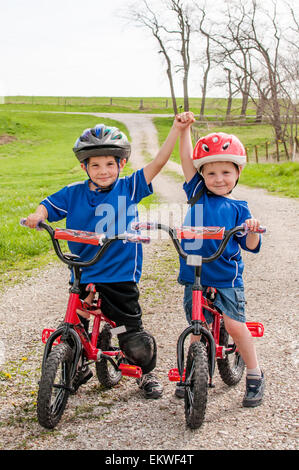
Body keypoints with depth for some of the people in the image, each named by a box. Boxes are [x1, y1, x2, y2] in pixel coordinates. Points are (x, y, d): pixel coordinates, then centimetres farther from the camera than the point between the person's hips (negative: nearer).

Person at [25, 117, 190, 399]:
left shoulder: (129, 188, -3)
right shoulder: (73, 194, 2)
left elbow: (157, 164, -9)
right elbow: (48, 206, 8)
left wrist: (176, 129, -16)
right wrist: (37, 216, -16)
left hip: (121, 275, -2)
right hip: (82, 274, 3)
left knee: (133, 335, 3)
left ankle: (147, 373, 30)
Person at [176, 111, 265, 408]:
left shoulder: (238, 209, 0)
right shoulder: (197, 194, 5)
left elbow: (249, 245, -4)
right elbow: (187, 159, -1)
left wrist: (253, 231, -25)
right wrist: (184, 128, -10)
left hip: (227, 277, -2)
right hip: (194, 275, 2)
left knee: (235, 325, -7)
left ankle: (255, 375, 14)